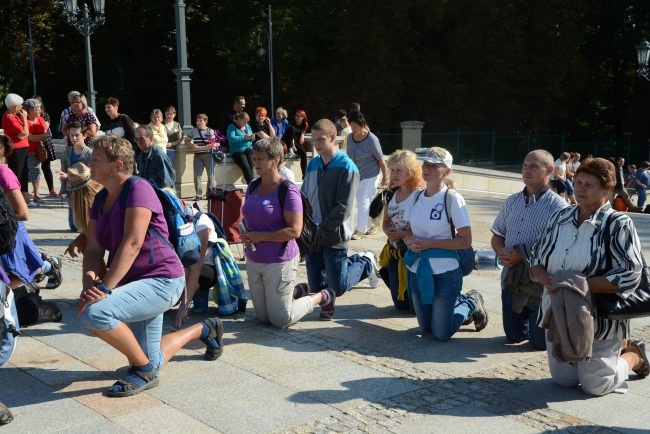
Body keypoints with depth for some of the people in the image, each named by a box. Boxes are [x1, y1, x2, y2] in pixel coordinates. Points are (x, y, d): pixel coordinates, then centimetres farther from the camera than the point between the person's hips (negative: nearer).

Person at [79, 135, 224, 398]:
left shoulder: (138, 189, -17)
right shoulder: (101, 200, 8)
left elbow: (132, 244, -26)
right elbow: (93, 249, 0)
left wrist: (104, 288, -31)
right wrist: (89, 279, -20)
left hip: (161, 281, -9)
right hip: (135, 284, 9)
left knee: (94, 313, -31)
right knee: (151, 362, 15)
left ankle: (145, 370, -8)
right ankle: (204, 329, 39)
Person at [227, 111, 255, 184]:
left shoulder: (247, 126, 21)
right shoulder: (232, 127, 1)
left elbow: (252, 139, 23)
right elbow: (231, 139, -15)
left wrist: (252, 137, -1)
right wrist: (244, 138, -15)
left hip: (248, 150, 5)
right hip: (237, 151, -5)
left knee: (250, 169, -20)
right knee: (246, 168, -26)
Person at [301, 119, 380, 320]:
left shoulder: (346, 167, -13)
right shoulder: (312, 164, 7)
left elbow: (343, 208, -18)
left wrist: (321, 229, -17)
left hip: (333, 237, -6)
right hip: (312, 236, 6)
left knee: (338, 288, -3)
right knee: (316, 285, 7)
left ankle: (366, 262, 23)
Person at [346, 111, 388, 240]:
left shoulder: (371, 140, -18)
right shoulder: (351, 137, 0)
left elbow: (381, 160, -13)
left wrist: (385, 177, -9)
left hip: (369, 176, -7)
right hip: (356, 175, 7)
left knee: (363, 202, -8)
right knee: (361, 202, 12)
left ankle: (361, 230, -5)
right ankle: (372, 225, 27)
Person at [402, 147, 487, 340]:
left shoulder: (453, 199, -15)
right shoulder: (417, 197, 3)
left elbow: (465, 241, -16)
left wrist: (429, 243, -21)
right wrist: (411, 240, -10)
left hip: (445, 272, -6)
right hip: (418, 270, 6)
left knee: (442, 333, 1)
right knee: (425, 328, 18)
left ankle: (472, 304, 26)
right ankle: (460, 300, 40)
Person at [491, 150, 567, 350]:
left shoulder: (557, 205, -12)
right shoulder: (512, 201, 8)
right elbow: (497, 235, 14)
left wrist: (523, 256, -21)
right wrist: (501, 252, -9)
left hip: (540, 286, -6)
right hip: (511, 281, 6)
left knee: (540, 342, 4)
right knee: (513, 336, 14)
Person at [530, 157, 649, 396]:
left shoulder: (618, 224, -14)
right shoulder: (560, 218, 4)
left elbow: (630, 276, -22)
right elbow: (536, 258, 8)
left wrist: (581, 284, -27)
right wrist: (546, 279, -14)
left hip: (599, 321, -6)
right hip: (559, 317, 6)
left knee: (595, 385, 4)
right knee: (563, 380, 16)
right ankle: (615, 349, 38)